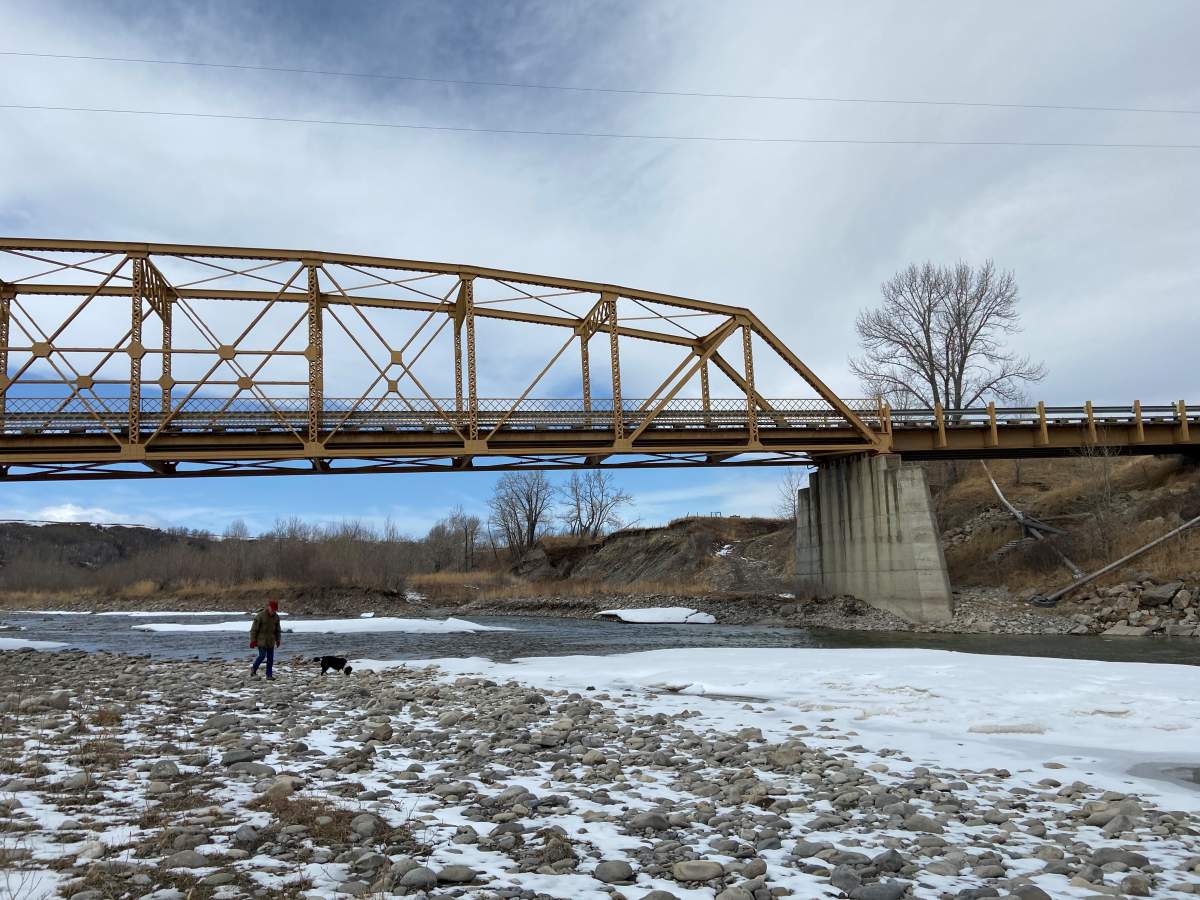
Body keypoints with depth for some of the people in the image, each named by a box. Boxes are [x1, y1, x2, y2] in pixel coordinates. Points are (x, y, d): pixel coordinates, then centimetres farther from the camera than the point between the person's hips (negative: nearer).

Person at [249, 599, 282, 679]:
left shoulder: (276, 617, 4)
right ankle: (254, 669, 16)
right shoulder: (260, 616, -13)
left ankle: (269, 675, 7)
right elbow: (254, 629, -10)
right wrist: (253, 641, -10)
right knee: (262, 656, -9)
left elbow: (278, 630, 15)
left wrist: (278, 640, 11)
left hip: (271, 641, 5)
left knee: (270, 658, 2)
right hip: (261, 640, -5)